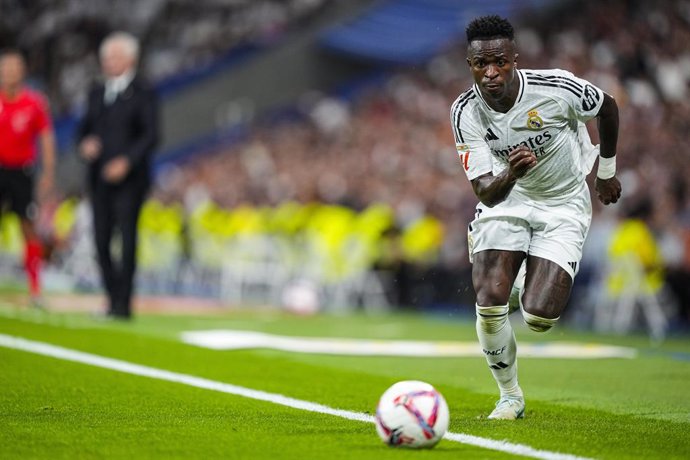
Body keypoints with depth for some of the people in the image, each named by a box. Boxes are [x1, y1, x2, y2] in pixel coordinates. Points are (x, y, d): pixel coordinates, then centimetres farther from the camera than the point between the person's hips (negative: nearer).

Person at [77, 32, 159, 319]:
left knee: (127, 239, -8)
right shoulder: (97, 94, 17)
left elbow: (151, 136, -8)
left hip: (129, 178, -5)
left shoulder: (143, 94, -1)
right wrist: (85, 144, -4)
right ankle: (113, 296, 11)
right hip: (100, 178, 5)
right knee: (102, 240, 1)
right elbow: (84, 129, 19)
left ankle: (123, 302, -5)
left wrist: (127, 161, -20)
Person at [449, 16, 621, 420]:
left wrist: (607, 173, 11)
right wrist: (510, 175, -45)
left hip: (564, 204, -2)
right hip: (506, 198, 2)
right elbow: (485, 191, -21)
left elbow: (608, 107, -2)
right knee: (489, 303, -18)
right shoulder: (466, 113, -19)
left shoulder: (557, 88, -25)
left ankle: (529, 289, 25)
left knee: (538, 318, -16)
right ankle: (511, 397, 8)